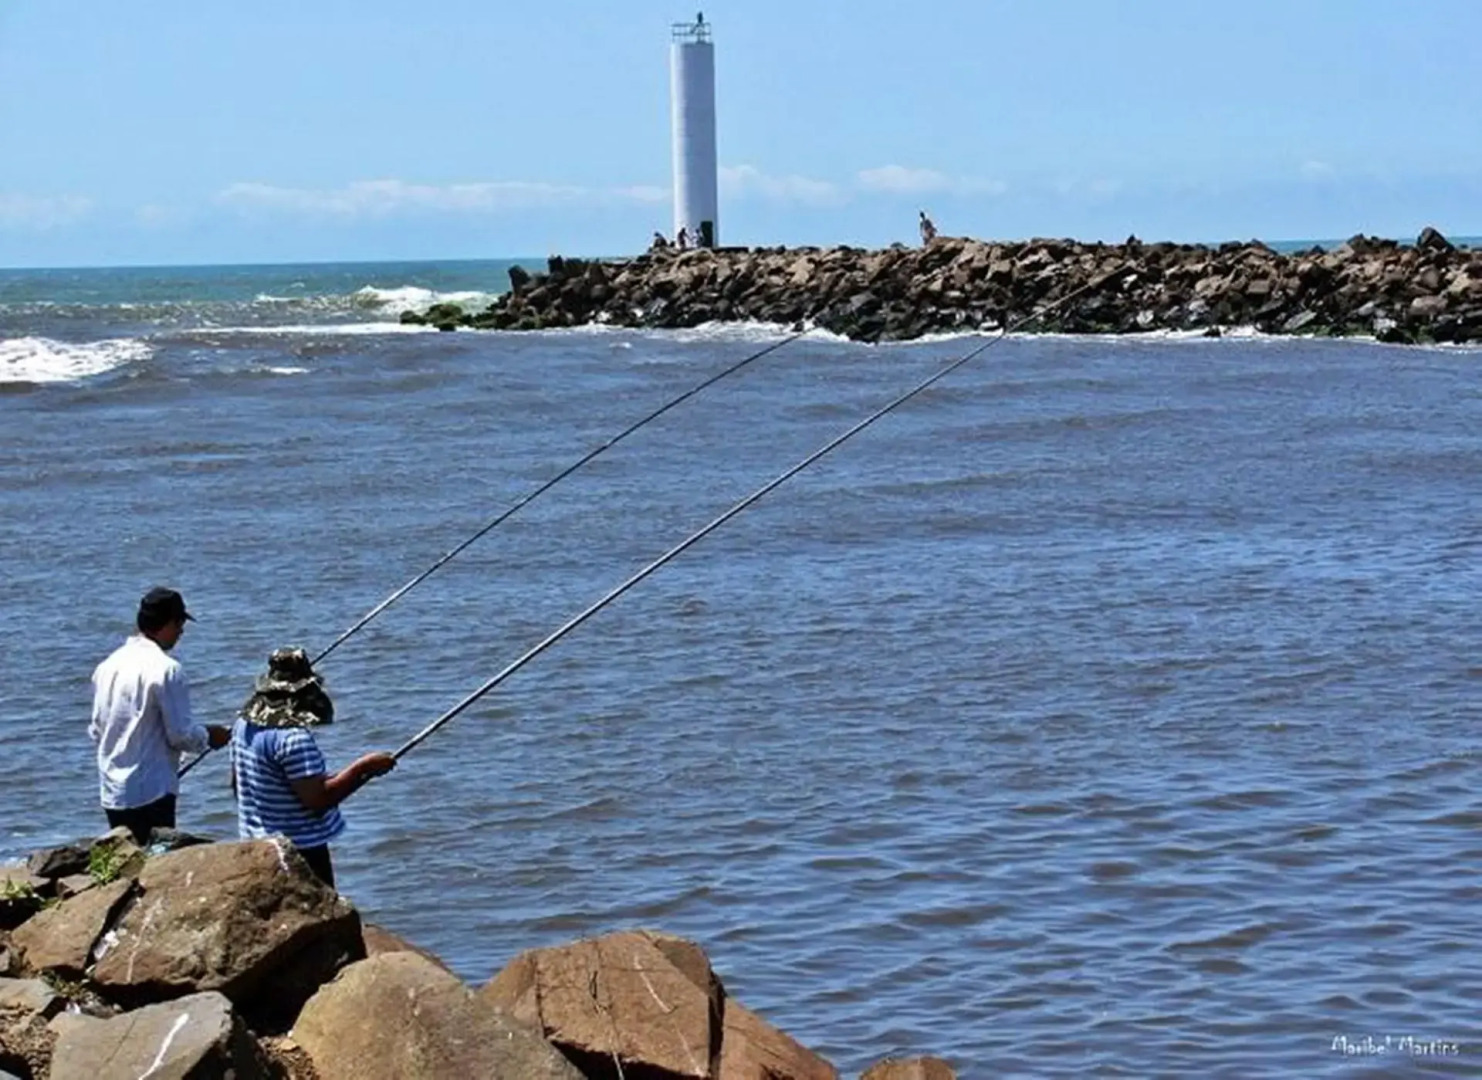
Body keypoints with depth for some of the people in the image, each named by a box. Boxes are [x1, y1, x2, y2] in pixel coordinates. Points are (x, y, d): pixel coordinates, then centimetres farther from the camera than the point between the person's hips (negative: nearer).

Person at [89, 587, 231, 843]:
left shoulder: (108, 665, 9)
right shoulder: (165, 669, -13)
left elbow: (96, 730, 15)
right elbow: (181, 733, -12)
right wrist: (208, 737, 6)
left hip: (111, 792, 8)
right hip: (151, 792, -8)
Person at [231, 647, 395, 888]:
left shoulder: (244, 724, 5)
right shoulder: (294, 737, -24)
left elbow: (237, 782, 17)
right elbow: (318, 799, -26)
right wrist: (364, 769, -19)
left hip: (256, 842, 9)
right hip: (301, 849, -9)